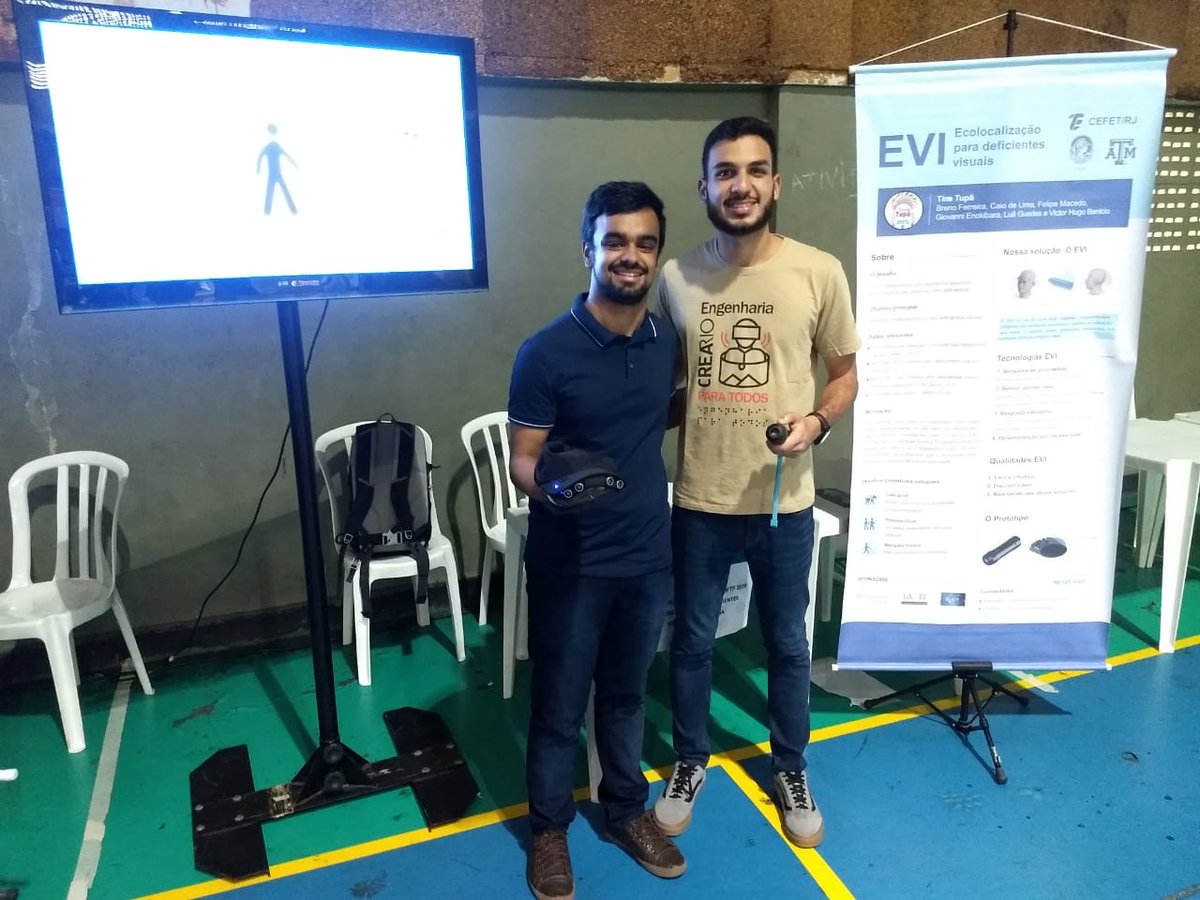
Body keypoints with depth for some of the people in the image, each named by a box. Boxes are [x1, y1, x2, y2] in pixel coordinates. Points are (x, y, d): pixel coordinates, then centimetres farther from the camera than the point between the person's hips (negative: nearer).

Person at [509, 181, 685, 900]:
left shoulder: (669, 342, 1)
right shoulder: (547, 352, -15)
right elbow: (524, 458, -12)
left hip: (649, 556, 4)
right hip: (570, 563, -4)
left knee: (627, 694, 22)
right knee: (559, 707, 12)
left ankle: (629, 809, 43)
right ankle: (549, 829, 34)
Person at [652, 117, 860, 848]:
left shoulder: (819, 273, -7)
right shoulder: (676, 277, -2)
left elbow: (847, 372, 2)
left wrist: (817, 420, -17)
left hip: (784, 503, -1)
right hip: (698, 502, 1)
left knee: (787, 643, 17)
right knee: (692, 640, 16)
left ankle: (791, 770, 41)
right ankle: (691, 761, 41)